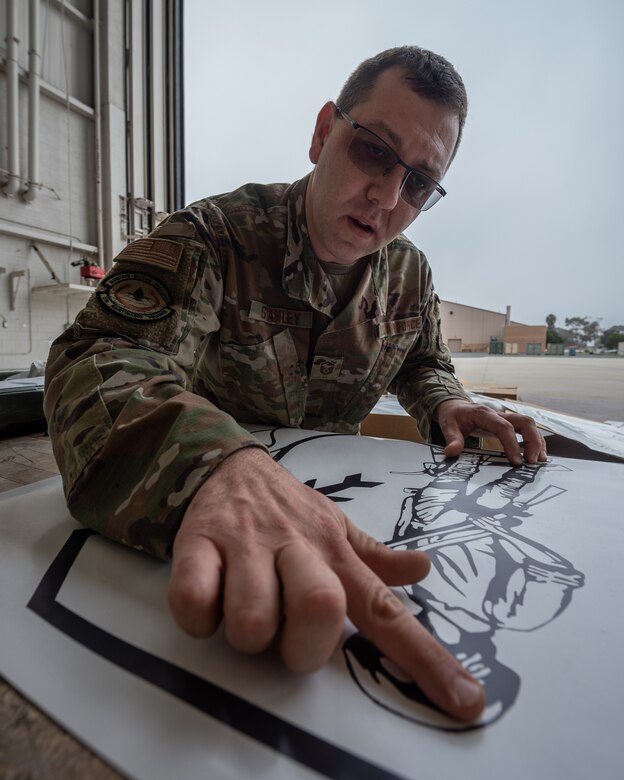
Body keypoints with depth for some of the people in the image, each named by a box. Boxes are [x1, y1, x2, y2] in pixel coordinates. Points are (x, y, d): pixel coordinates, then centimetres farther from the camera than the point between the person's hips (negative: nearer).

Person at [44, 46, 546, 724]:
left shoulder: (410, 275, 0)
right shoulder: (214, 237, -16)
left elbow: (422, 361, 16)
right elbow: (102, 359, -30)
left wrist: (447, 405, -8)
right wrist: (219, 466, -50)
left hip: (329, 497, 5)